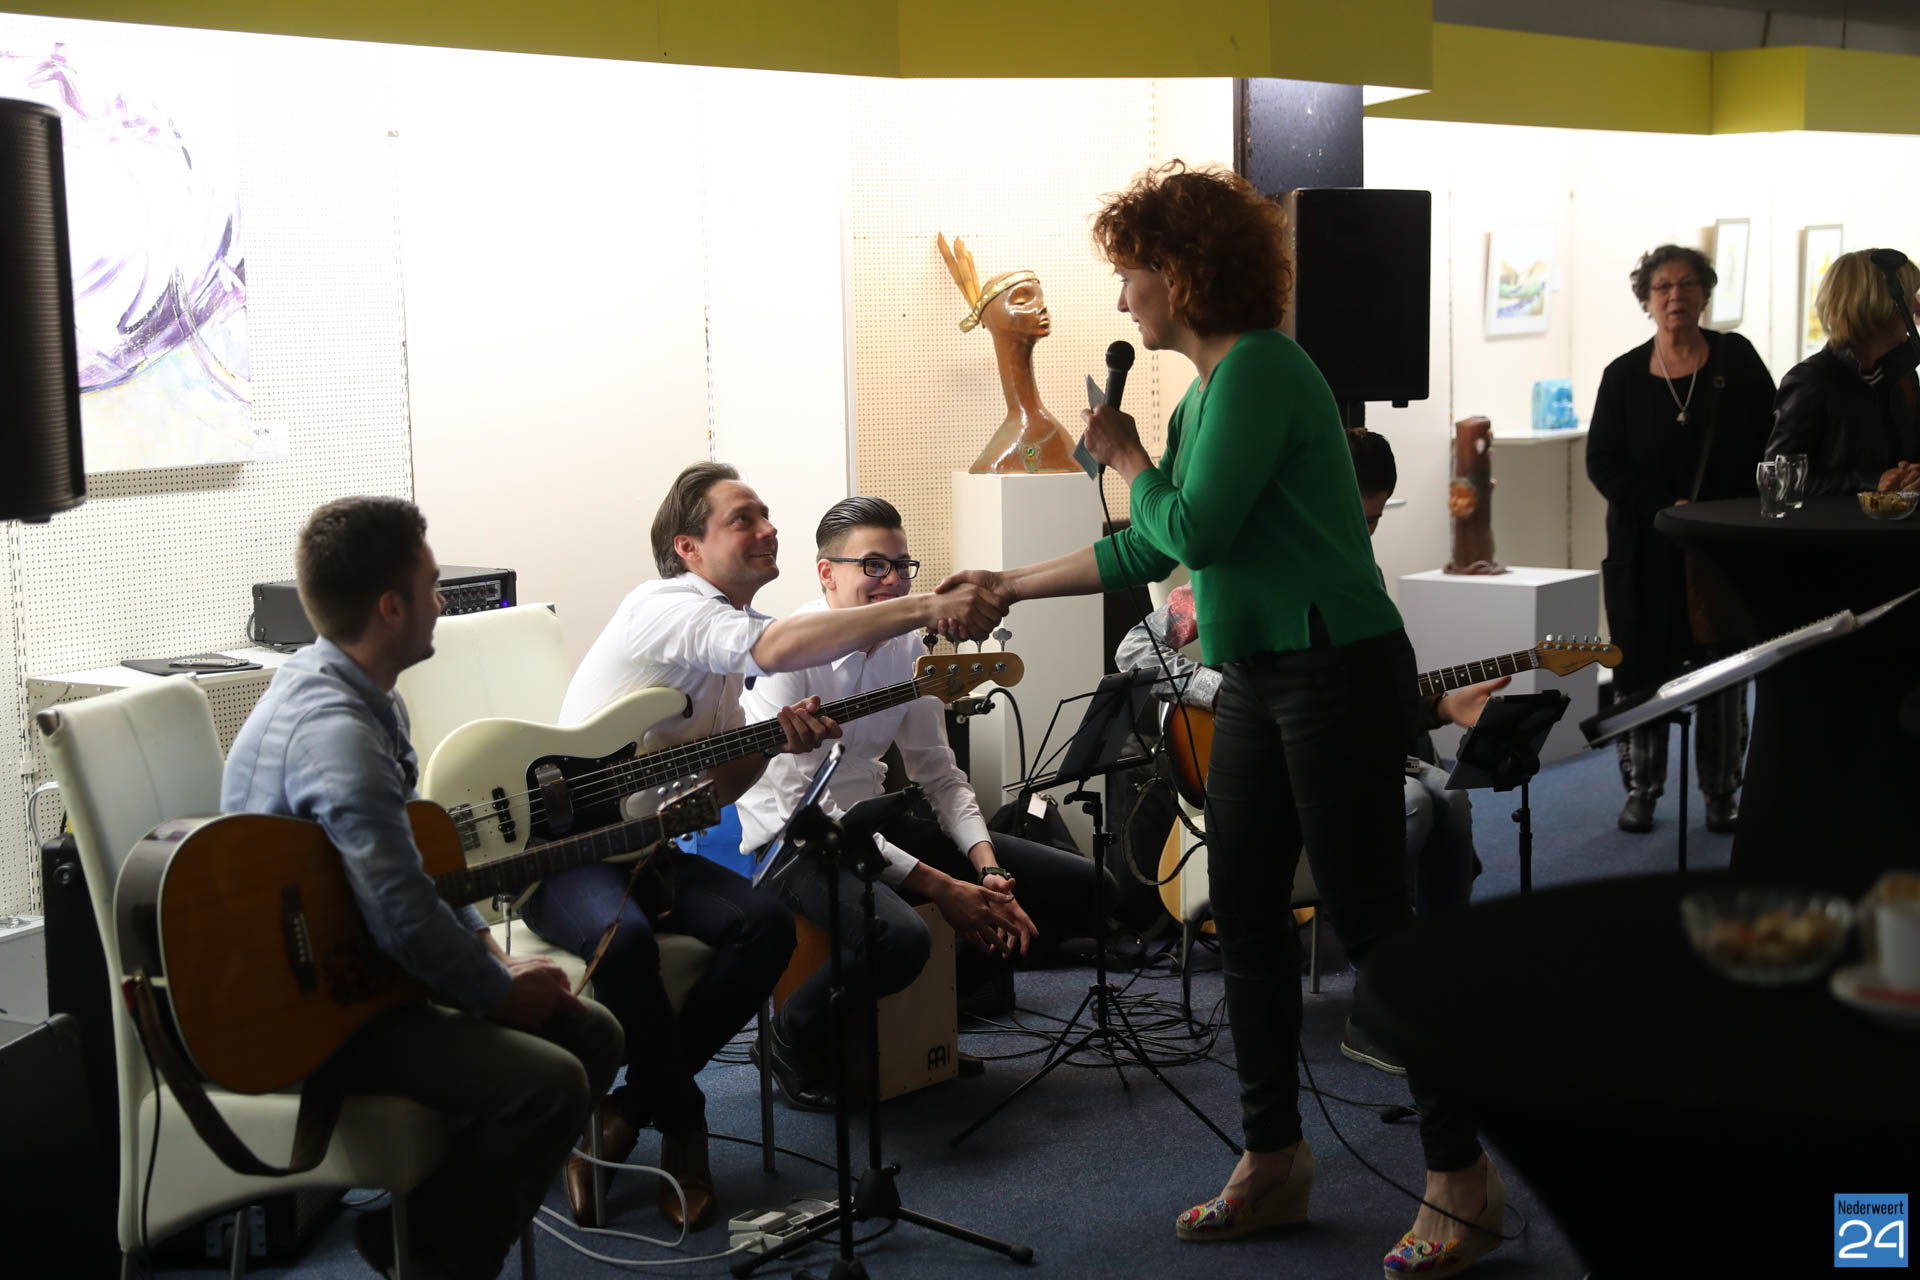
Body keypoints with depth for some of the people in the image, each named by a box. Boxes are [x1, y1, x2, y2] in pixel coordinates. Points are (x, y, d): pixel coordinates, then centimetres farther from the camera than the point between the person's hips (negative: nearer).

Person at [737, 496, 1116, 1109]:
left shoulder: (906, 648, 3)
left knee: (1081, 887, -1)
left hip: (876, 823, 8)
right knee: (898, 939, -40)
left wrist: (987, 870, -10)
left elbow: (940, 776, 10)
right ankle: (791, 1046, -9)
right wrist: (937, 886, -25)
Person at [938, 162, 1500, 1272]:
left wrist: (1128, 458, -1)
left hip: (1337, 672, -10)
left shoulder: (1260, 370, -14)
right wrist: (1012, 587, 26)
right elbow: (1149, 553, 22)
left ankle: (1463, 1182, 8)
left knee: (1373, 920, -4)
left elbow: (1195, 531, -18)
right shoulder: (1205, 393, 15)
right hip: (1256, 680, 10)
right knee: (1247, 916, 12)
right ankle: (1275, 1161, 25)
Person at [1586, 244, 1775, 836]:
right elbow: (1602, 462, -1)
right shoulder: (1624, 375, 2)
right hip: (1646, 548, 0)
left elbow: (1770, 445, 3)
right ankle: (1640, 791, 12)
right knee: (1643, 664, 1)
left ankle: (1722, 795, 11)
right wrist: (1667, 509, -13)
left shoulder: (1737, 360, 3)